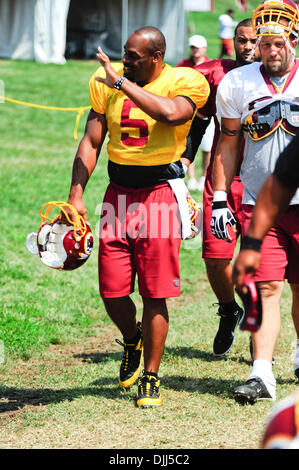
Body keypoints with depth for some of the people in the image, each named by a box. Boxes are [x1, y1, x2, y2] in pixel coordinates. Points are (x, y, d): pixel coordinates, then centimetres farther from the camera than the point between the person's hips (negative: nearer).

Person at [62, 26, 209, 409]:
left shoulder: (184, 82, -8)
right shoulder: (107, 81, 5)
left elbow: (172, 113, -31)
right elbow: (91, 142, 8)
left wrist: (122, 83, -25)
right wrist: (76, 195, 0)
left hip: (160, 194, -4)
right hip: (119, 194, 4)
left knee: (155, 295, -3)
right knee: (112, 291, 2)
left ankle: (151, 377, 11)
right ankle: (132, 340, 34)